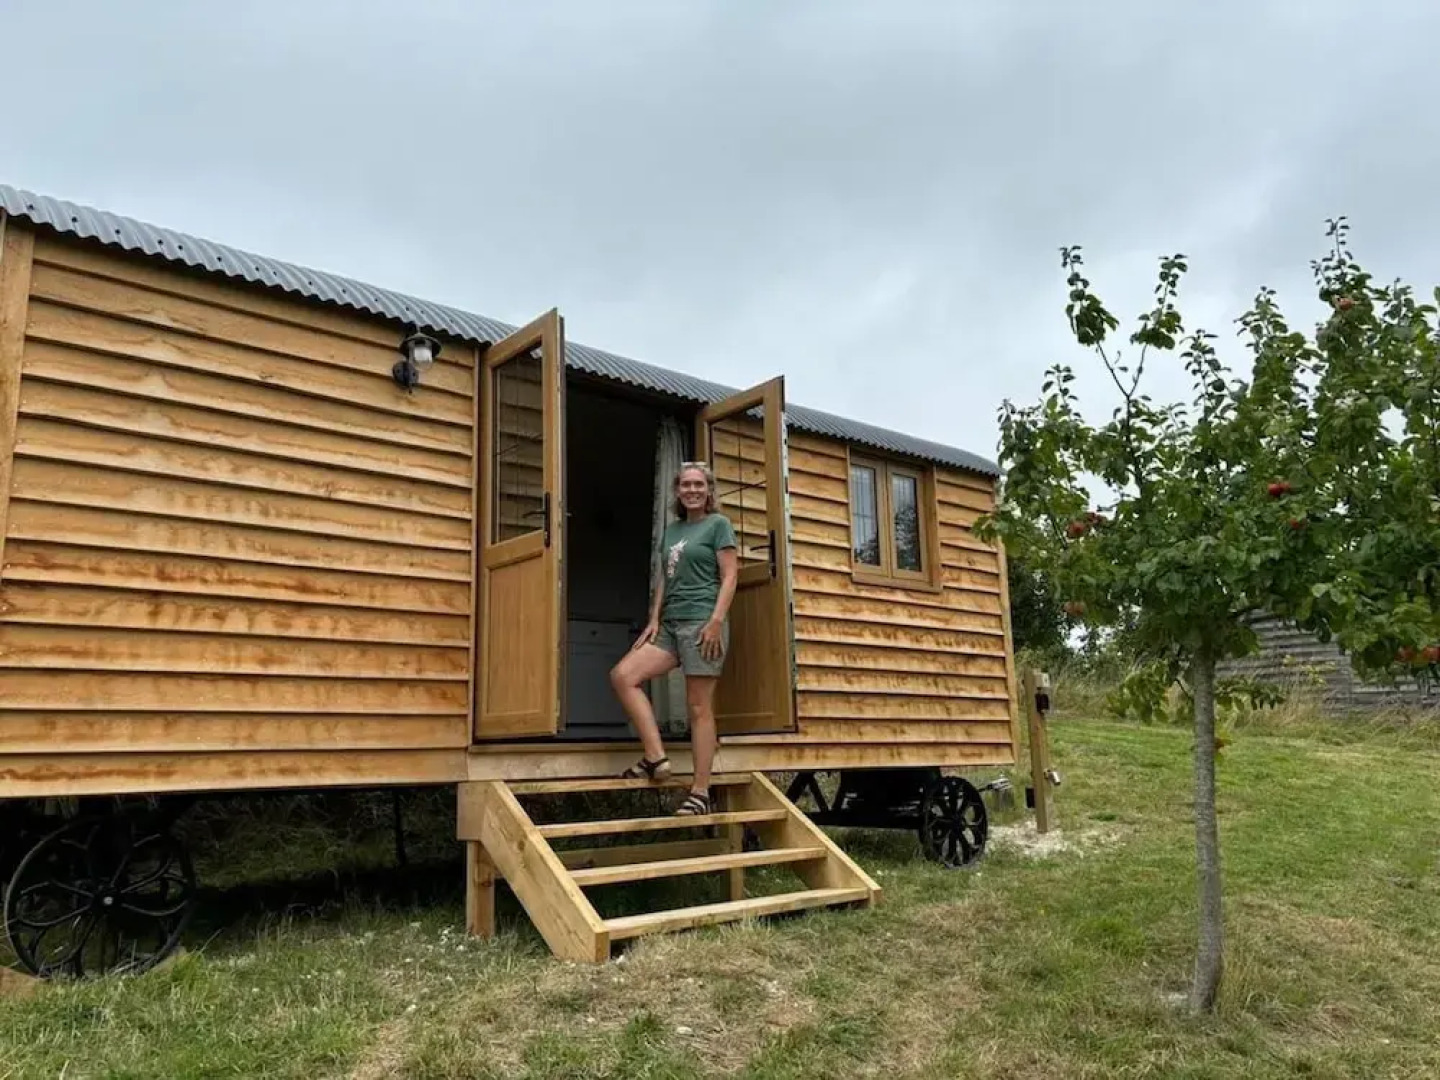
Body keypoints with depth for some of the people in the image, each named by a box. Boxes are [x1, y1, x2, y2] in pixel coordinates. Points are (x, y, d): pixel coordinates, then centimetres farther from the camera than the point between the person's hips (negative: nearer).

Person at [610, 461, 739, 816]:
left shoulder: (718, 524, 1)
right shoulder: (671, 529, 21)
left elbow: (730, 576, -6)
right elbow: (663, 579, 19)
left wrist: (717, 620, -17)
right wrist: (654, 619, 7)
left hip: (702, 622, -7)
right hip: (671, 623, 7)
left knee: (699, 707, -7)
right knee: (622, 675, -8)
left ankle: (700, 792, -2)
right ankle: (655, 757, -6)